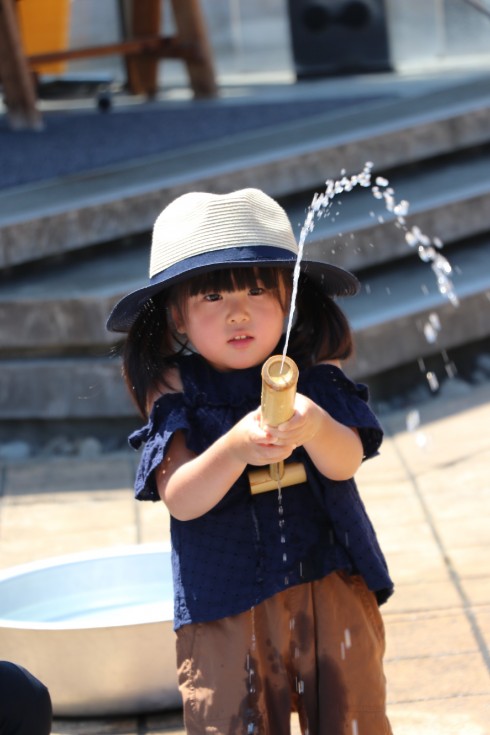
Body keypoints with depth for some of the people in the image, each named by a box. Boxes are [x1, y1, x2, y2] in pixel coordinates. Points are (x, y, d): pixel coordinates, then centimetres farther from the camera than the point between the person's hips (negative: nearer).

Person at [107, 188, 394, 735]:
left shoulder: (316, 376, 0)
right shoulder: (175, 391, -3)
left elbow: (345, 463, -14)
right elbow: (181, 500, -14)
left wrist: (314, 427, -36)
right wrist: (236, 447, -33)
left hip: (333, 593, 1)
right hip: (223, 609, -1)